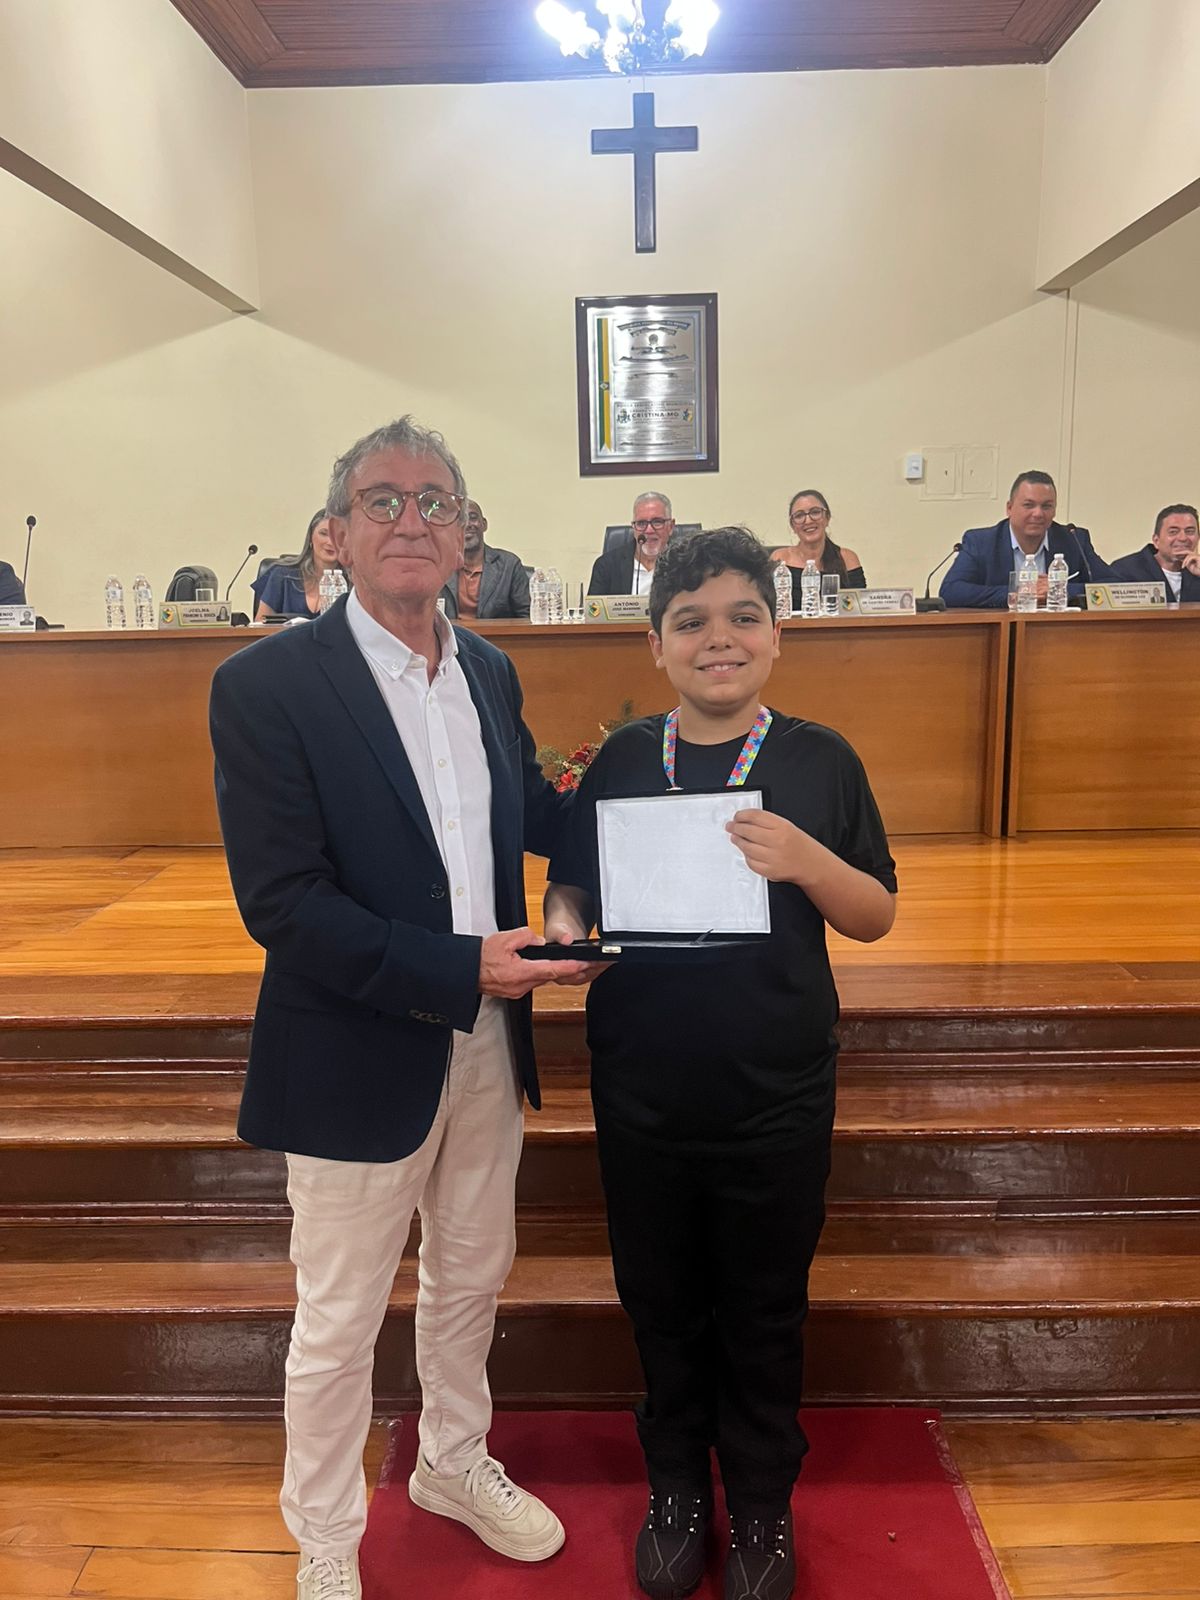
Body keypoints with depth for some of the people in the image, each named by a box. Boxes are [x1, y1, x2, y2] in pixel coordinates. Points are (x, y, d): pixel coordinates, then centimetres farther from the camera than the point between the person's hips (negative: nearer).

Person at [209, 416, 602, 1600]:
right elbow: (280, 902, -22)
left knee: (471, 1277, 25)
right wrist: (462, 967, -26)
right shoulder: (267, 683, -17)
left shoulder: (490, 670, 4)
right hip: (360, 1057, -6)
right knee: (339, 1321, 15)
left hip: (487, 1043, 6)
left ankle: (454, 1464, 53)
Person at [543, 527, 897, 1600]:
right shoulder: (621, 760, -1)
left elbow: (876, 917, -2)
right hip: (643, 1091, 2)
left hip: (777, 1096, -1)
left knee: (764, 1312, 16)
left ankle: (762, 1507, 42)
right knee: (662, 1302, 18)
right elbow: (571, 884, 7)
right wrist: (565, 928, -15)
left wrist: (804, 858, -21)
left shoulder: (820, 760, -5)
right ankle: (676, 1488, 44)